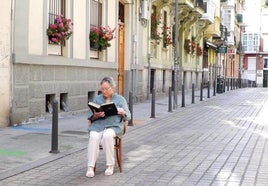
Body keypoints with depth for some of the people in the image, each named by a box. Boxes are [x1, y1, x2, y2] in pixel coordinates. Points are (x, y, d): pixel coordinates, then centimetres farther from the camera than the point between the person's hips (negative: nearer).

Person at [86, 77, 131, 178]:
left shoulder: (120, 99, 11)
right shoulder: (97, 99, 15)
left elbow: (128, 117, 8)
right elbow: (90, 117, 10)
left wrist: (122, 112, -15)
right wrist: (96, 115, -14)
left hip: (114, 126, -1)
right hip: (98, 125, 2)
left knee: (107, 135, -35)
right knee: (94, 137, -32)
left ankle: (110, 165, -21)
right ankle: (90, 167, -30)